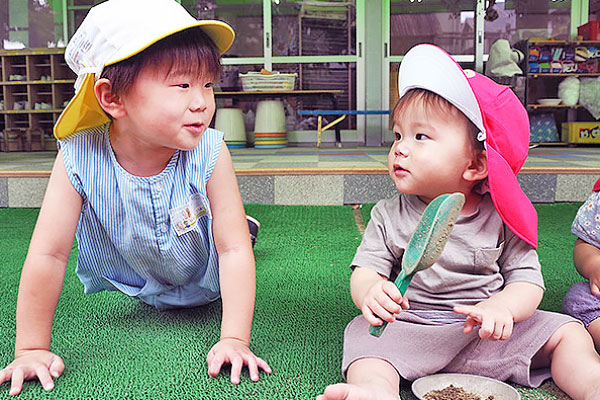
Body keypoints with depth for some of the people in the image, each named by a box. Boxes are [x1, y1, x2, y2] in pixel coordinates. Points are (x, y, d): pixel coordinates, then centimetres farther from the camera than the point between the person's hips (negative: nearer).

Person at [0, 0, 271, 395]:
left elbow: (234, 251, -32)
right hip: (126, 288, 1)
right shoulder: (79, 159, -33)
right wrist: (32, 348, -24)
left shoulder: (210, 154, -34)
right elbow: (48, 256, -28)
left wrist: (234, 339, -38)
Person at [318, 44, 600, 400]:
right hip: (408, 327, -1)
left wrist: (500, 307, -27)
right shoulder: (388, 217, 0)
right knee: (365, 340, -27)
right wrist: (370, 292, -32)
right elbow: (366, 272, -6)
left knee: (567, 333, -7)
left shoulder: (499, 219, -2)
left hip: (490, 331, 2)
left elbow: (528, 281, -4)